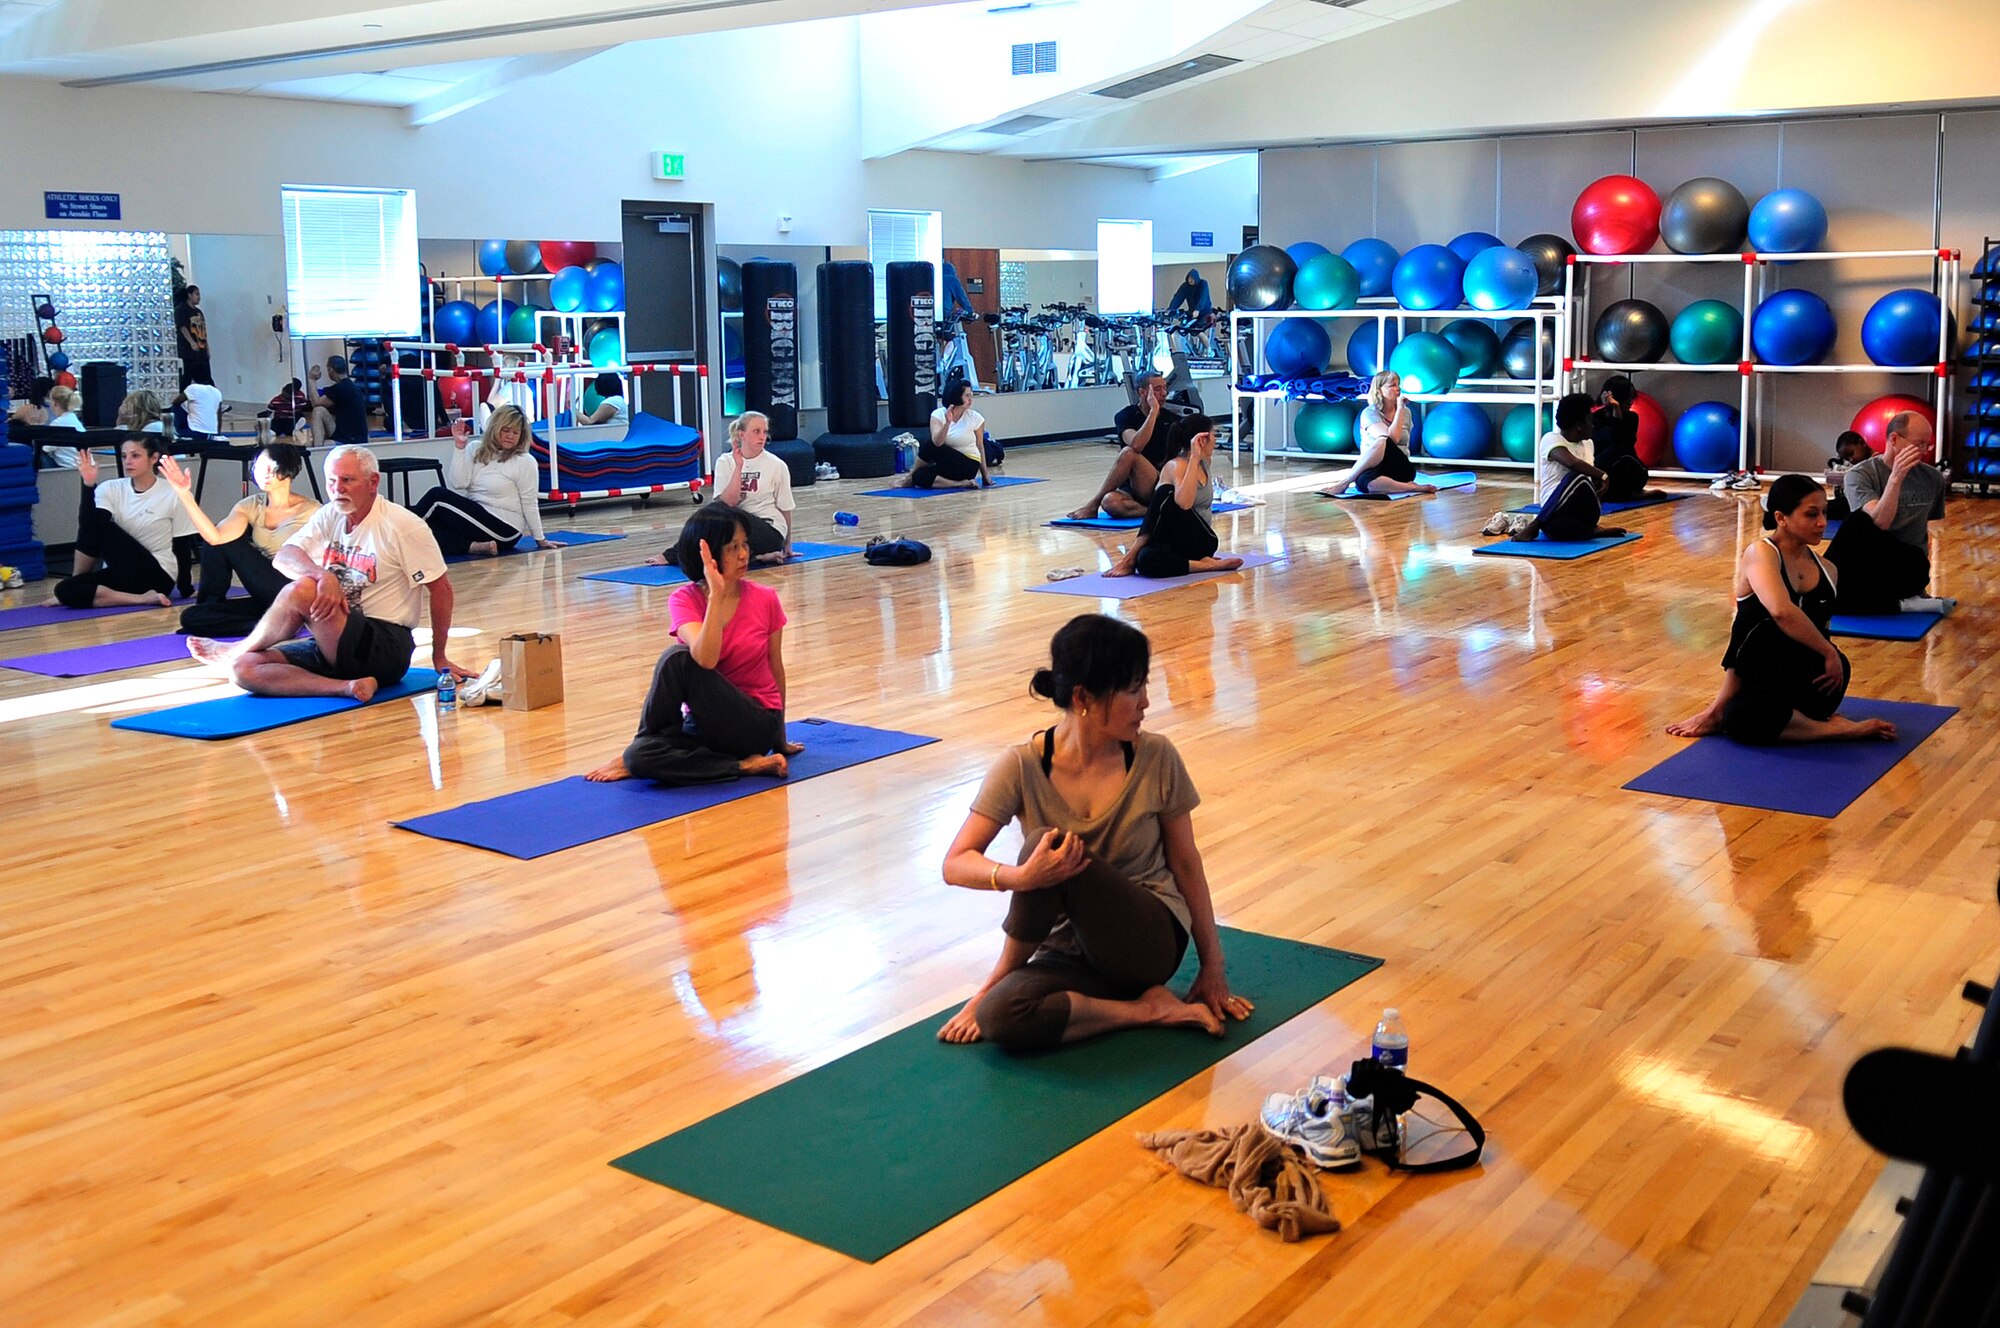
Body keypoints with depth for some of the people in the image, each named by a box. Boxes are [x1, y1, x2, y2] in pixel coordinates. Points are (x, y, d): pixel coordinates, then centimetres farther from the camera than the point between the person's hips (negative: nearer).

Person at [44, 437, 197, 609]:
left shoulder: (172, 495, -6)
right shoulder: (111, 489, 2)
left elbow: (182, 548, -3)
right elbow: (88, 526, -15)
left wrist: (185, 588, -4)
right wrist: (89, 484, -26)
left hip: (156, 576, -4)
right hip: (121, 573, 4)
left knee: (103, 526, -22)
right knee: (64, 589, -20)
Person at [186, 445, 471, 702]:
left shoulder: (404, 525, -8)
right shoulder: (329, 516, 9)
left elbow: (441, 588, -6)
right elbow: (282, 558, -6)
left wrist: (439, 658, -4)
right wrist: (324, 576, -29)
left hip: (385, 648, -7)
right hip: (333, 646, 7)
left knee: (301, 590, -26)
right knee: (245, 669, -13)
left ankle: (233, 650, 1)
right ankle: (348, 687, -27)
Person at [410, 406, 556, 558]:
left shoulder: (525, 461, -4)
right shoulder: (479, 453, 11)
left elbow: (530, 504, -3)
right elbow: (458, 484, -2)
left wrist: (540, 539, -3)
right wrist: (459, 447, -5)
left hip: (504, 529, -7)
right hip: (476, 520, 7)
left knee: (437, 495, -17)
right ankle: (474, 546, -28)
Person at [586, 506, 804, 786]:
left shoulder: (765, 600, -4)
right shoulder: (685, 600, -6)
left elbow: (775, 670, 7)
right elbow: (705, 659, -25)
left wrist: (779, 739, 15)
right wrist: (716, 594, -31)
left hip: (756, 725, -1)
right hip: (705, 722, 1)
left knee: (679, 659, -26)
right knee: (642, 757, -30)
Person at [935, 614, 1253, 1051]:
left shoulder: (1156, 759, -8)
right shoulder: (1023, 767, -10)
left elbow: (1186, 863, 2)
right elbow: (955, 865, -13)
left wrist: (1212, 965, 4)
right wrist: (1020, 876, -34)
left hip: (1150, 940, -1)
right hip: (1072, 949, 1)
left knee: (1048, 842, -28)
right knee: (1000, 1020, -32)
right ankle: (1147, 1008, -12)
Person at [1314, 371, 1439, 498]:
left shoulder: (1405, 412, 12)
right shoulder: (1370, 413, 0)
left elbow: (1390, 441, 3)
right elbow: (1392, 437, -14)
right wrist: (1400, 409, -11)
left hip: (1402, 469, 2)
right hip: (1377, 466, -2)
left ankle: (1345, 481, -30)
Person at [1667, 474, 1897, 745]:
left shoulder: (1826, 570, 10)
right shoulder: (1761, 553, -8)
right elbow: (1781, 611, -28)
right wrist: (1829, 652, -21)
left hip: (1813, 687, 2)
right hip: (1765, 678, -2)